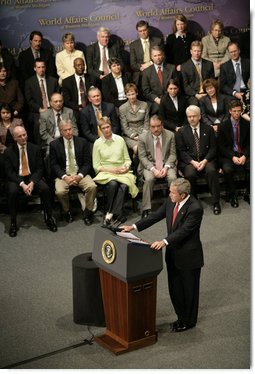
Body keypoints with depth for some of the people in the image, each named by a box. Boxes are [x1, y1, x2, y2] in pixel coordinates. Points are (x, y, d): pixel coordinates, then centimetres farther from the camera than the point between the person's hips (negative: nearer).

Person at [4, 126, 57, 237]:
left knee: (45, 188, -27)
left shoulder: (35, 148, 3)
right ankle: (13, 222, -18)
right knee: (12, 192, -33)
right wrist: (22, 184, -19)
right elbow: (9, 172, -4)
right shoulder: (9, 151, -1)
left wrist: (32, 182, -16)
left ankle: (49, 218, -11)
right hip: (16, 179, -1)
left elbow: (39, 169, 1)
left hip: (33, 177, 1)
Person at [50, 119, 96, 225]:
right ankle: (67, 212, -1)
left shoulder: (82, 142, 6)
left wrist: (80, 176, -14)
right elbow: (54, 165, 0)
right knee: (60, 191, -31)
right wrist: (65, 177, -16)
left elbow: (87, 163, 4)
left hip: (80, 173, 1)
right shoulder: (54, 144, 3)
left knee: (92, 186, -27)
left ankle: (88, 212, -5)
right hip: (63, 174, -1)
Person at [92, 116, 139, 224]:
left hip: (122, 172, 1)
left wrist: (126, 167, -8)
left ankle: (110, 214, -31)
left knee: (124, 185, -33)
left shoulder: (120, 140, 11)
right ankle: (117, 214, -26)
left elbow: (127, 159, 15)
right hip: (105, 172, -1)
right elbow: (96, 166, 3)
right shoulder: (98, 143, 6)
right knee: (113, 183, -36)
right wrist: (111, 170, -9)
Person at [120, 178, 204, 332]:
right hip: (173, 253, 7)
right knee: (175, 289, 18)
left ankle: (189, 321, 31)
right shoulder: (170, 202, -4)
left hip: (189, 256, -7)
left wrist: (164, 242, -41)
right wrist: (134, 227, -5)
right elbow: (155, 216, 2)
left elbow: (183, 230, -31)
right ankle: (182, 317, 38)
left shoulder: (195, 208, -26)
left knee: (189, 290, 11)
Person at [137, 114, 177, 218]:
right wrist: (153, 169, -18)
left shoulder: (170, 135, 3)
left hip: (166, 164, 1)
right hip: (149, 165, -1)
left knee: (172, 177, -29)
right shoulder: (143, 138, -1)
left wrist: (166, 167, -15)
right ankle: (146, 209, -26)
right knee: (149, 179, -32)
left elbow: (172, 154, 2)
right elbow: (142, 157, -4)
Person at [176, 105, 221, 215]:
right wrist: (193, 162, -13)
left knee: (211, 171, -31)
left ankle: (216, 203, -22)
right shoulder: (182, 131, 8)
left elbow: (213, 148, 6)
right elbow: (181, 151, 2)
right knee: (190, 174, -33)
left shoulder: (208, 129, 11)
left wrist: (205, 160, -12)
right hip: (189, 161, 0)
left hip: (206, 160, 1)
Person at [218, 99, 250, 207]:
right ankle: (232, 195, -11)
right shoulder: (223, 125, -1)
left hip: (243, 154, 2)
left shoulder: (247, 124, 5)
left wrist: (244, 156, -12)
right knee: (227, 169, -33)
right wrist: (232, 157, -16)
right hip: (228, 155, -2)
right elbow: (221, 146, -2)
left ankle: (247, 194, -7)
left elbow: (249, 143, 7)